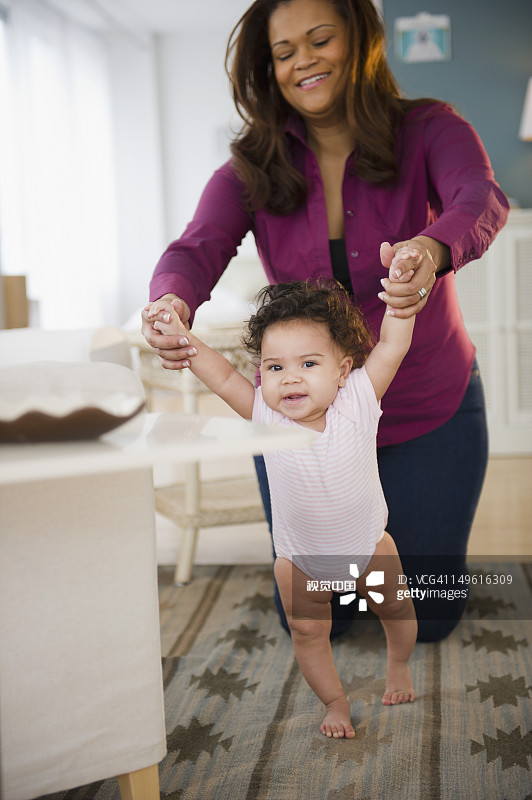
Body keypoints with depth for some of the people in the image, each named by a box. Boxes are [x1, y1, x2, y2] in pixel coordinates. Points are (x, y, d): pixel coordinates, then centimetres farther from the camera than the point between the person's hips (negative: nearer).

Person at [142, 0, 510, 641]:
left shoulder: (427, 131, -9)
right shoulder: (254, 168, -4)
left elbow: (482, 200, -29)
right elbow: (197, 249, -20)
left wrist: (433, 249, -54)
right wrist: (172, 302, -45)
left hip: (430, 411, -1)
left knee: (427, 617, 11)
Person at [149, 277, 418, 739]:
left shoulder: (358, 401, -23)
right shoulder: (266, 416, -22)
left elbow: (392, 345, -25)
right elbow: (223, 377, -22)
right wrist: (181, 338, -33)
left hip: (368, 544, 0)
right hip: (300, 559, 0)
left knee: (394, 607, 18)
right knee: (307, 631, 4)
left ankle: (399, 666, 50)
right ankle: (335, 701, 30)